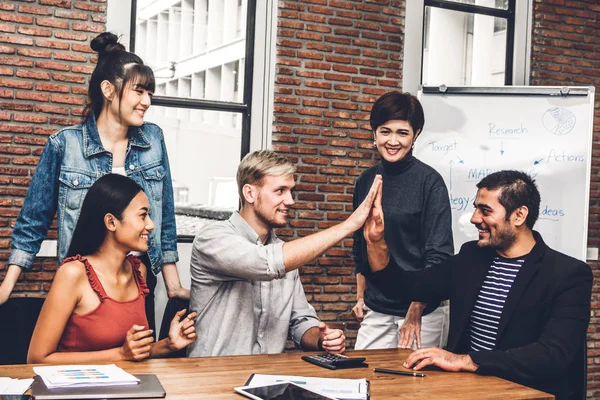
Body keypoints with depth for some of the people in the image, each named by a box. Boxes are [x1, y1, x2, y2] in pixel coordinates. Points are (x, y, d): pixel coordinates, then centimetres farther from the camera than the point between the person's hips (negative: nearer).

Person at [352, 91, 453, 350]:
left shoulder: (429, 181, -9)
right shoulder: (366, 181, 5)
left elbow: (439, 254, -12)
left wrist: (415, 313, -13)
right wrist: (360, 297, 15)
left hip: (422, 309, -4)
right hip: (375, 310, 4)